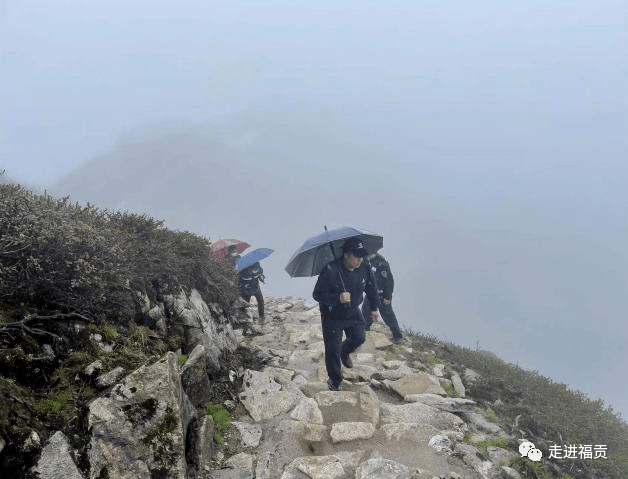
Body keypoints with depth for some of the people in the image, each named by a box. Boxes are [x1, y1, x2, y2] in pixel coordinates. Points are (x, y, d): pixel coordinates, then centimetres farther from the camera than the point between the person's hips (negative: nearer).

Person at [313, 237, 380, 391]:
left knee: (359, 338, 17)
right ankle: (334, 381, 26)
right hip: (332, 317, -5)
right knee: (333, 350, 2)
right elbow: (317, 294, -26)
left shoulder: (364, 269, -12)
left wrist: (374, 308, 16)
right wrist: (338, 298, -40)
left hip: (353, 313, 5)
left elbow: (371, 288, 8)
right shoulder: (330, 271, -30)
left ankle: (344, 353, 52)